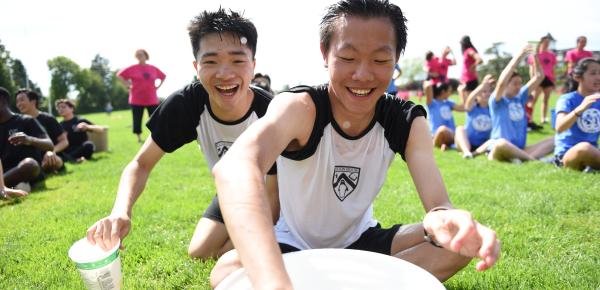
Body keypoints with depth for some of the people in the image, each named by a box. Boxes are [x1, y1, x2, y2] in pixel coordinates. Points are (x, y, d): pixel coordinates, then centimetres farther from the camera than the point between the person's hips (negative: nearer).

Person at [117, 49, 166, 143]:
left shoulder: (153, 68, 4)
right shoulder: (132, 68, -2)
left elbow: (163, 76, 20)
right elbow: (120, 75, 5)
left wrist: (158, 86, 9)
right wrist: (128, 85, -2)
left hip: (152, 99, 1)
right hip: (137, 100, -1)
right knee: (137, 120, 5)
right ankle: (139, 138, 18)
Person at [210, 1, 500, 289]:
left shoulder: (408, 122, -12)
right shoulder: (300, 108, -27)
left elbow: (437, 203, -22)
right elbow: (234, 167, -49)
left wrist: (443, 219, -49)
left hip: (360, 241, 3)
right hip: (292, 248, -2)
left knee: (456, 243, -18)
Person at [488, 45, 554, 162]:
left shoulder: (520, 97, 14)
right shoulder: (496, 101, -3)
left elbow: (539, 77, 10)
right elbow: (501, 82, -24)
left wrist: (535, 56, -4)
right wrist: (518, 57, -24)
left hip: (519, 150, 7)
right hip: (499, 152, -7)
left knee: (553, 141, -10)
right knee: (501, 143, -42)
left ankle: (521, 158, -31)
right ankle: (535, 159, -26)